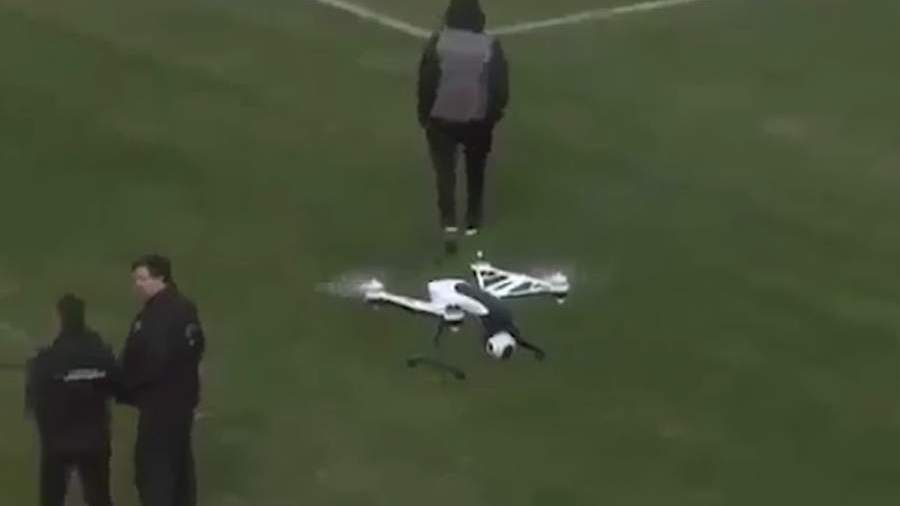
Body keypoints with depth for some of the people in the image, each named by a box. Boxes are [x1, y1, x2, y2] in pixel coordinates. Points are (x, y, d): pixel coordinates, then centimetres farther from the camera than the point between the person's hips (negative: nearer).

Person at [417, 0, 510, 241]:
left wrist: (424, 114, 2)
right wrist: (495, 112, 9)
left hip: (442, 119, -1)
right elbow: (501, 85, -5)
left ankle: (449, 219, -1)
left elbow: (426, 83, -9)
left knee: (445, 169, 12)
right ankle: (473, 221, 22)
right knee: (475, 171, 18)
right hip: (479, 120, 1)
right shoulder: (490, 46, -9)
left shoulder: (437, 43, -11)